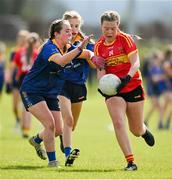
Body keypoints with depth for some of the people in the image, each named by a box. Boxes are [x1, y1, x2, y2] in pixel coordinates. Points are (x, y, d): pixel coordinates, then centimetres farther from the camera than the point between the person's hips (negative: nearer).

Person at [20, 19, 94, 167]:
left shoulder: (67, 48, 2)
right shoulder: (49, 47, -23)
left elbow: (88, 54, 4)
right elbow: (61, 60, -43)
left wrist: (91, 55, -21)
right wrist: (80, 48, -51)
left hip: (50, 94, 8)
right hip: (31, 92, -8)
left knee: (58, 130, 7)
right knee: (50, 123, -20)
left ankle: (36, 140, 38)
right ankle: (52, 160, -9)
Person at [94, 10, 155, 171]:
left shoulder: (125, 39, -9)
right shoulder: (99, 46, 1)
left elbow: (135, 63, -17)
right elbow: (101, 70, -4)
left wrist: (127, 78, -35)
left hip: (133, 87, -1)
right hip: (113, 90, 2)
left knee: (136, 130, 7)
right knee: (118, 123, -20)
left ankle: (144, 131, 46)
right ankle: (130, 161, -17)